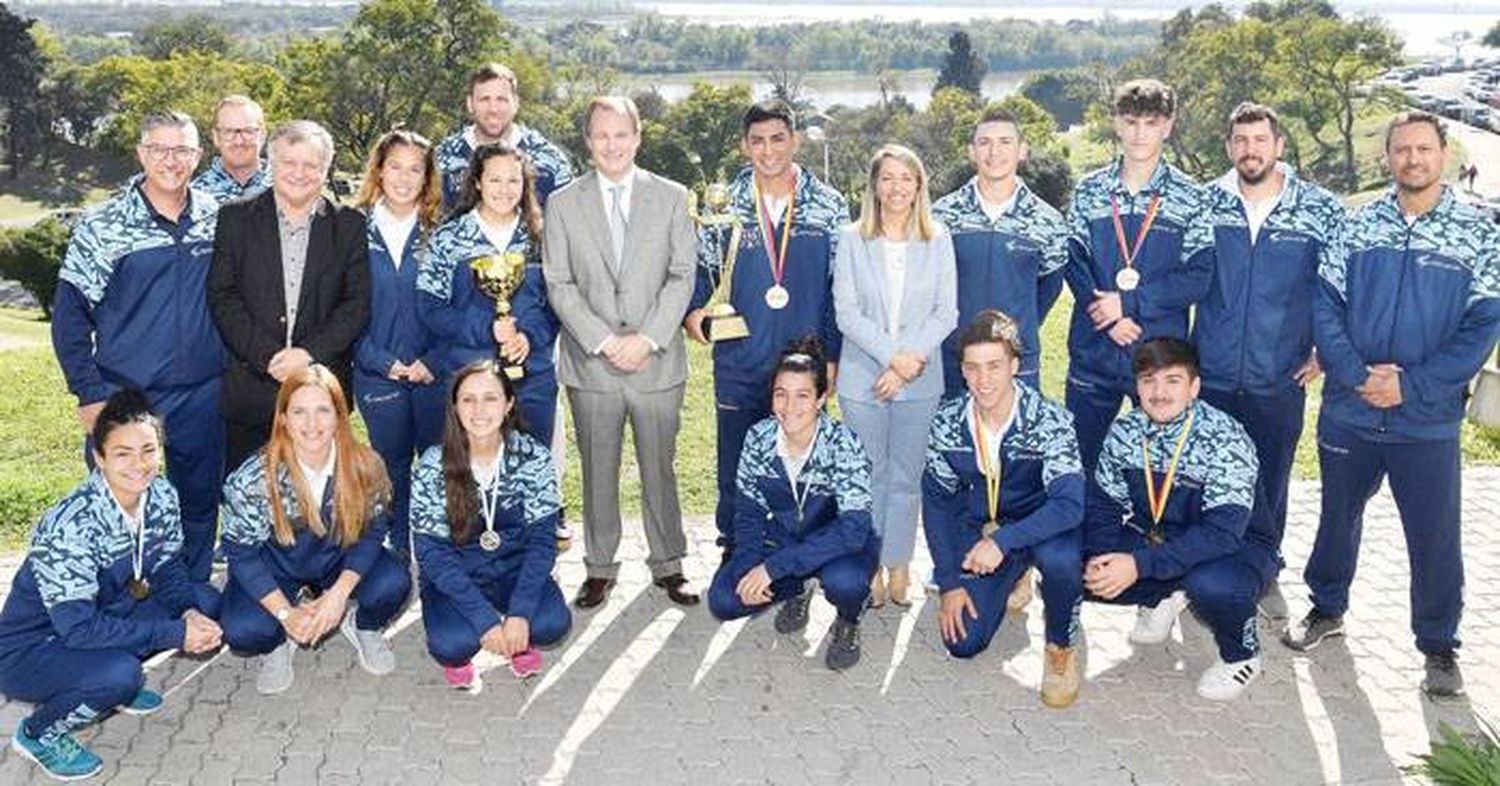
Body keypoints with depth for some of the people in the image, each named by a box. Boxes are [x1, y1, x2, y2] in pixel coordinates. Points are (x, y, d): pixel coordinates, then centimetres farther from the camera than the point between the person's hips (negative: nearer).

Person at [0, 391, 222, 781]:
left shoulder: (162, 497, -13)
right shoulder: (70, 526, -32)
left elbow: (168, 572, -1)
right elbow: (79, 629, -31)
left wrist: (191, 614, -22)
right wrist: (175, 634, -30)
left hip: (105, 617, 7)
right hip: (32, 647, -7)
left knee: (205, 601, -6)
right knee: (120, 673, -32)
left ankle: (119, 682, 11)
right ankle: (38, 732, -1)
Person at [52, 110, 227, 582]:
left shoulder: (216, 217, 3)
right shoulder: (103, 225, -6)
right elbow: (69, 313, -4)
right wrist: (90, 395, -8)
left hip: (203, 399, 3)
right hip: (125, 399, -3)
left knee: (200, 508, 14)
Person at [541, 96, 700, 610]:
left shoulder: (671, 197, 6)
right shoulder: (563, 204, 6)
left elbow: (682, 275, 0)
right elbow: (559, 284, 0)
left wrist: (647, 338, -11)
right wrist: (604, 341, -11)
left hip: (657, 362, 0)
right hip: (590, 364, 0)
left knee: (660, 469, 8)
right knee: (598, 472, 8)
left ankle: (667, 566, 22)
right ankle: (599, 569, 21)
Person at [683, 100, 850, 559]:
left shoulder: (828, 206, 2)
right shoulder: (725, 205, 4)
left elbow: (841, 286, 4)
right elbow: (700, 266, 13)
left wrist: (832, 354, -1)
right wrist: (692, 309, -7)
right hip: (739, 364, 1)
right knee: (735, 467, 8)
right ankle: (734, 553, 25)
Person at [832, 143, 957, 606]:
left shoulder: (938, 241, 4)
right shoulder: (852, 241, 1)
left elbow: (946, 312, 0)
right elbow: (846, 312, -5)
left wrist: (911, 360, -12)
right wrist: (892, 356, -14)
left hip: (920, 380, 1)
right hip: (863, 377, 0)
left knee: (906, 478, 8)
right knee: (868, 477, 6)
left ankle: (899, 567, 20)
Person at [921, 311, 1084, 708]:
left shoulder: (1050, 421, -25)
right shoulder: (947, 422, -13)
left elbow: (1070, 505, -35)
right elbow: (937, 501, -2)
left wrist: (1003, 541, -47)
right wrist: (949, 582, -6)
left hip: (1040, 525, -3)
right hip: (979, 527, 4)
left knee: (1059, 560, -39)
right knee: (962, 643, -5)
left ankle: (1061, 648, -6)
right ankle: (1011, 579, 28)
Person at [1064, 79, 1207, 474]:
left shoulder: (1189, 197, 1)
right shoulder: (1089, 190, 6)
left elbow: (1200, 276, -6)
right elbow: (1072, 263, 1)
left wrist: (1130, 302, -14)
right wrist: (1107, 315, -13)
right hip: (1093, 352, 2)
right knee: (1081, 460, 8)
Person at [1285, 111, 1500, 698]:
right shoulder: (1356, 225, 2)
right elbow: (1325, 303, -1)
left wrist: (1411, 385, -15)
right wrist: (1356, 374, -15)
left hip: (1429, 421, -2)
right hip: (1349, 411, 2)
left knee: (1435, 536, 6)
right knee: (1337, 514, 17)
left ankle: (1439, 644, 26)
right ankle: (1327, 608, 38)